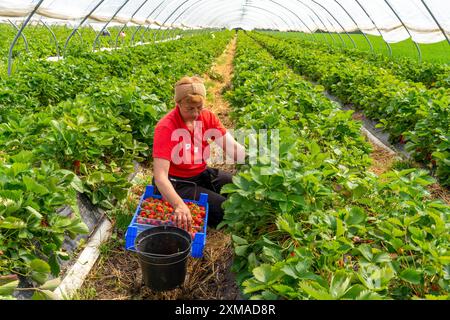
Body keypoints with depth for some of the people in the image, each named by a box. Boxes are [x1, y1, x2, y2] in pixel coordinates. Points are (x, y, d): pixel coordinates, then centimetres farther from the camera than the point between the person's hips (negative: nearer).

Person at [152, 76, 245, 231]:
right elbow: (160, 176, -33)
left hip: (202, 174, 6)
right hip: (178, 183, -6)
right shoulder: (165, 128, -25)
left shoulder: (207, 117, -8)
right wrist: (179, 205, -49)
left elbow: (233, 147, -14)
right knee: (225, 212, -16)